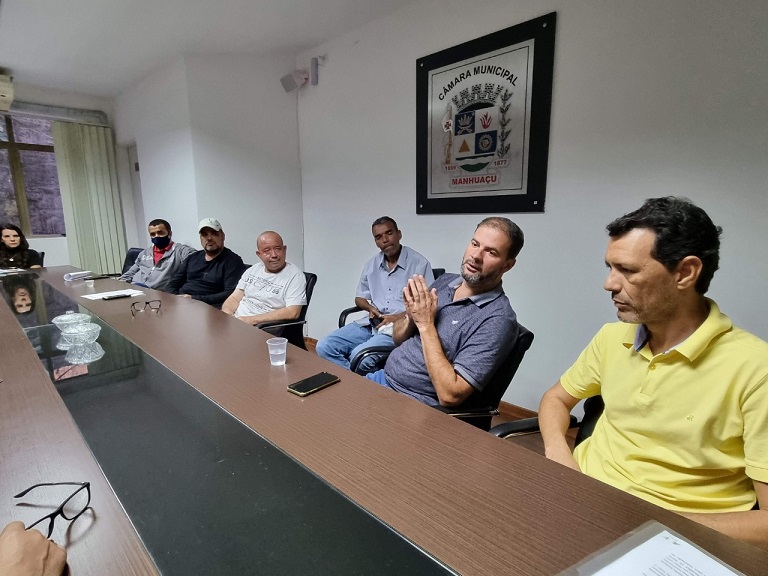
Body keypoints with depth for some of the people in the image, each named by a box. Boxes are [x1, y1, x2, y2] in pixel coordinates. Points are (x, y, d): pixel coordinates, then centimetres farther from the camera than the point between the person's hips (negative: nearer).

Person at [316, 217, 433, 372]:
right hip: (371, 323, 6)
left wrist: (398, 317, -16)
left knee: (359, 356, -29)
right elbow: (359, 298, 22)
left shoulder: (419, 263, -5)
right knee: (324, 347, -11)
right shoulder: (371, 265, 13)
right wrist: (371, 308, -1)